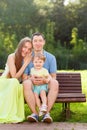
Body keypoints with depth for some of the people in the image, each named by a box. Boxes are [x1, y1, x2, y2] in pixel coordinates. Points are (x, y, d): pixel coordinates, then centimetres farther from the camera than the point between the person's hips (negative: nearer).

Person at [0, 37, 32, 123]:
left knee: (22, 87, -33)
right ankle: (8, 116, -41)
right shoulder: (12, 57, -11)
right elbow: (14, 77, -16)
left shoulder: (28, 59, 2)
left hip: (14, 86, 3)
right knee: (14, 82, -38)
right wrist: (25, 63, -18)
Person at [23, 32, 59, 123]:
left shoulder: (51, 57, 4)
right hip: (33, 88, 0)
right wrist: (32, 80, -23)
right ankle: (34, 113, -31)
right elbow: (24, 77, 1)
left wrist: (44, 80, -22)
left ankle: (47, 113, -31)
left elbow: (53, 77, 1)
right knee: (26, 83, -33)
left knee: (55, 83, -32)